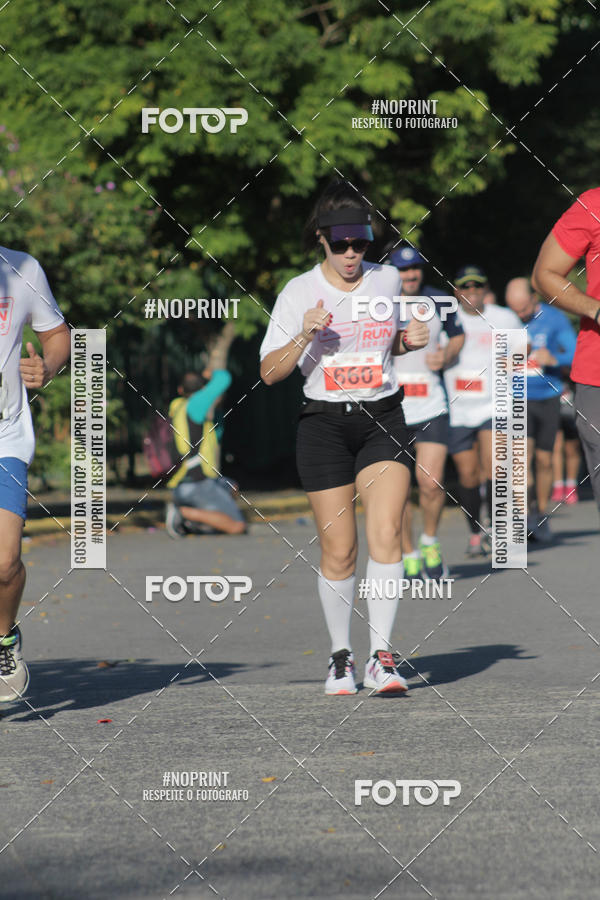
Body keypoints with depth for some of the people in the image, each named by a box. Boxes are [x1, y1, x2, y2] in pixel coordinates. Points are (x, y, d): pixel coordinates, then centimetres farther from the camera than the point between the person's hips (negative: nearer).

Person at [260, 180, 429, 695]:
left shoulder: (388, 280, 7)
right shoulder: (299, 292, -1)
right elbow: (269, 373, -3)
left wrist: (411, 341, 3)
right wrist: (304, 336, -19)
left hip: (382, 418, 1)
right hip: (325, 423, -1)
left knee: (386, 531, -16)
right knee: (339, 550, -2)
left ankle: (382, 658, -16)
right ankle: (341, 656, 16)